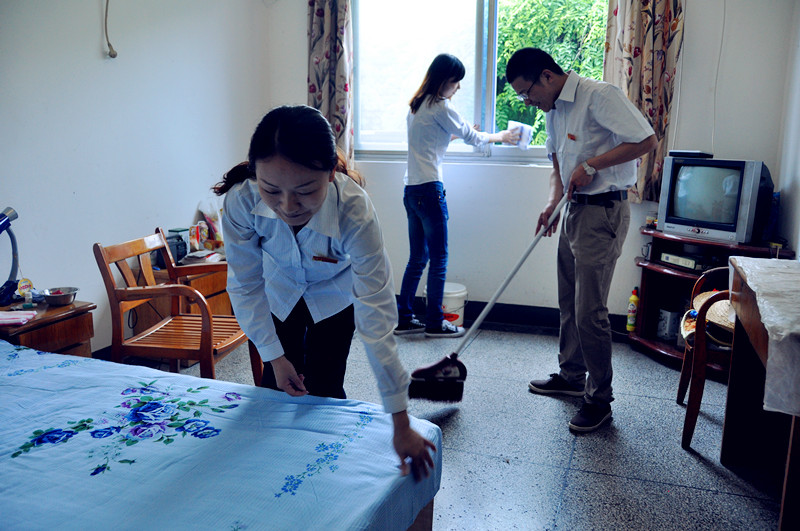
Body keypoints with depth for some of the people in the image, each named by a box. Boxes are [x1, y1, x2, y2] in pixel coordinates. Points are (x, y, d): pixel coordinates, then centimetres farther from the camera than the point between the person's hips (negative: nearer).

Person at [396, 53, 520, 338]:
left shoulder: (417, 105, 16)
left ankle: (403, 318, 16)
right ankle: (435, 322, 8)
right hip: (429, 189, -9)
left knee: (417, 258, 13)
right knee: (438, 259, 0)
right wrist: (501, 136, 15)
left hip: (411, 190, 9)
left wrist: (457, 132, 27)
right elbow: (472, 137, 0)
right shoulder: (440, 107, -10)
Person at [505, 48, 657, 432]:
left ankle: (599, 399, 8)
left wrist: (591, 164, -18)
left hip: (603, 213, -9)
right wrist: (552, 204, 2)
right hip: (574, 210, 9)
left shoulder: (600, 96, -15)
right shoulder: (553, 111, 13)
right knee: (569, 302, 17)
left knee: (590, 310, -6)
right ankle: (571, 376, 33)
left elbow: (646, 140, -18)